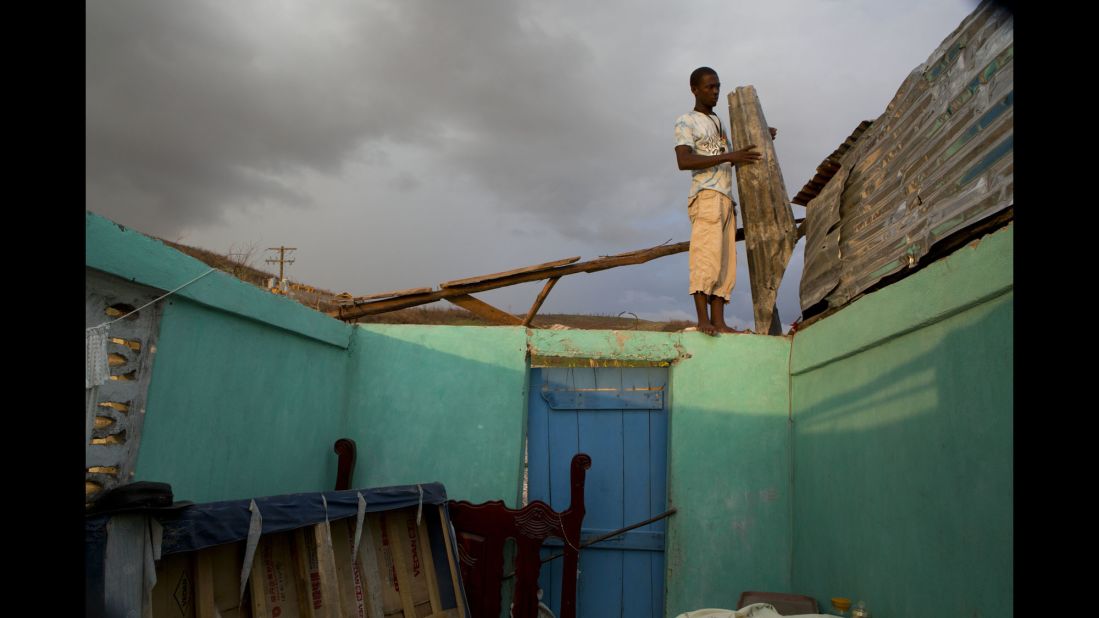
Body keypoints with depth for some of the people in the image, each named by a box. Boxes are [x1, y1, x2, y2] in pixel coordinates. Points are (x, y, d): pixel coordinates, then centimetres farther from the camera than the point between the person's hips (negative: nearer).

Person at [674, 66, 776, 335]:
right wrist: (728, 157, -18)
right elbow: (684, 161, -15)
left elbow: (730, 160, 37)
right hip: (706, 196, -8)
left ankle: (719, 321, -8)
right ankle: (703, 319, -23)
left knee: (725, 262, -3)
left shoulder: (717, 122, 27)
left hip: (725, 199, 8)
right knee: (707, 255, -19)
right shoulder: (685, 122, 1)